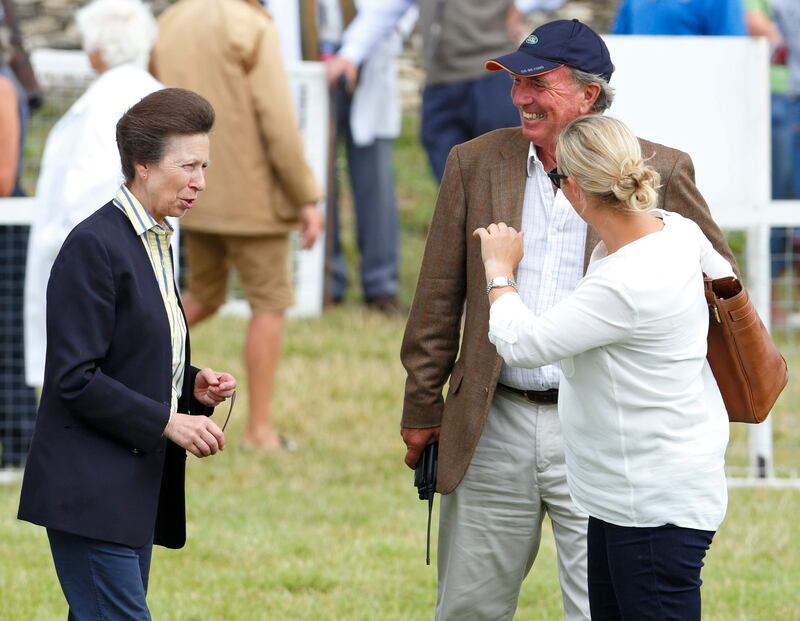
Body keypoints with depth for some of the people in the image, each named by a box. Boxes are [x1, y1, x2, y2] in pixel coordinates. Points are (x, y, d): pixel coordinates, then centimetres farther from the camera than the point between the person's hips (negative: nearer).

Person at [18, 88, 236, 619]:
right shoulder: (94, 246, -14)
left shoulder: (157, 242, 16)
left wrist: (193, 384, 6)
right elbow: (75, 377, -18)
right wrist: (168, 421, -20)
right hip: (91, 491, -9)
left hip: (139, 490, 9)